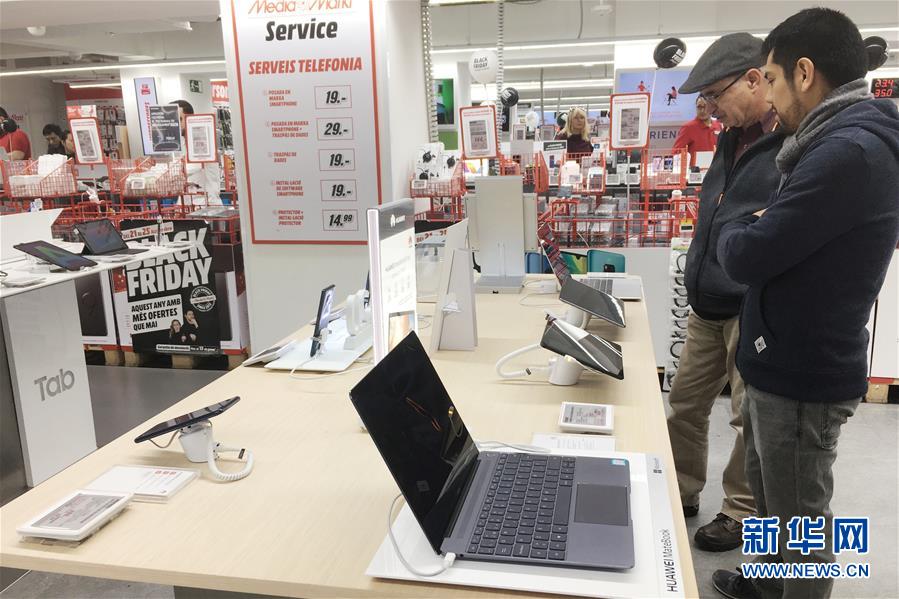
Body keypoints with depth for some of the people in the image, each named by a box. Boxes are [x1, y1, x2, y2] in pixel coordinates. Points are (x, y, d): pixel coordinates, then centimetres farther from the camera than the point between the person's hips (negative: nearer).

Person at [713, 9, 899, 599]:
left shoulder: (848, 151, -25)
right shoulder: (849, 140, 10)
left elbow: (746, 256, -25)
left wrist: (737, 230, -4)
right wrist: (756, 228, -5)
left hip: (802, 373, -10)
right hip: (787, 360, 10)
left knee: (800, 516, 9)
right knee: (768, 485, 27)